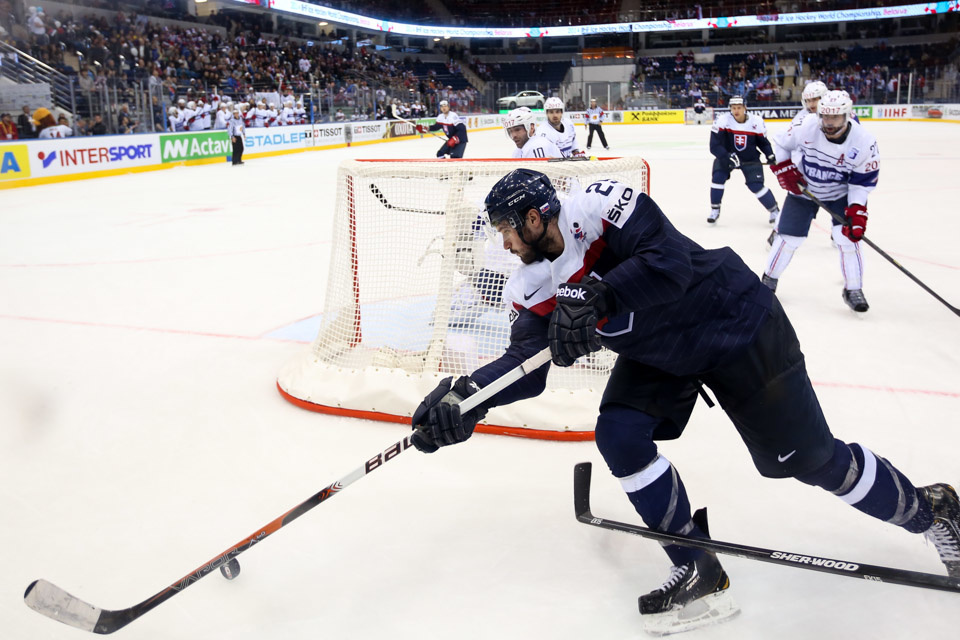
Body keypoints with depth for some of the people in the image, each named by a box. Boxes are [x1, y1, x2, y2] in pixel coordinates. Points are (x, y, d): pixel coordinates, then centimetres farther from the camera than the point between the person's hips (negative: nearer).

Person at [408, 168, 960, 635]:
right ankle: (701, 574, 4)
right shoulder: (532, 286, -7)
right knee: (619, 435, -12)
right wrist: (467, 394, -27)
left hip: (737, 325, -6)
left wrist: (597, 297, -48)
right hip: (658, 354, 7)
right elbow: (525, 364, -12)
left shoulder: (602, 205, -27)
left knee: (810, 458, 0)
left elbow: (670, 263, -37)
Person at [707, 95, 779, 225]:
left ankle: (774, 211, 9)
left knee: (756, 185, -11)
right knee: (718, 177, -21)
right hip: (726, 156, 0)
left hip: (750, 159, 0)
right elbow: (714, 145, -26)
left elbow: (763, 141, 4)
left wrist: (770, 155, -9)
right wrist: (727, 156, -38)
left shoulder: (756, 121, -13)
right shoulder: (722, 121, -21)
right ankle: (714, 210, -2)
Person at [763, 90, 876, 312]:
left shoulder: (864, 142, -24)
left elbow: (863, 182, -17)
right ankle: (769, 278, 22)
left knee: (848, 236, -12)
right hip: (804, 188, 0)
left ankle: (853, 290, 3)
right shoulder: (807, 127, -24)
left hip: (841, 193, 0)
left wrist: (856, 211, -25)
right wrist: (784, 169, -15)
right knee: (788, 237, -1)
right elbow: (781, 143, -5)